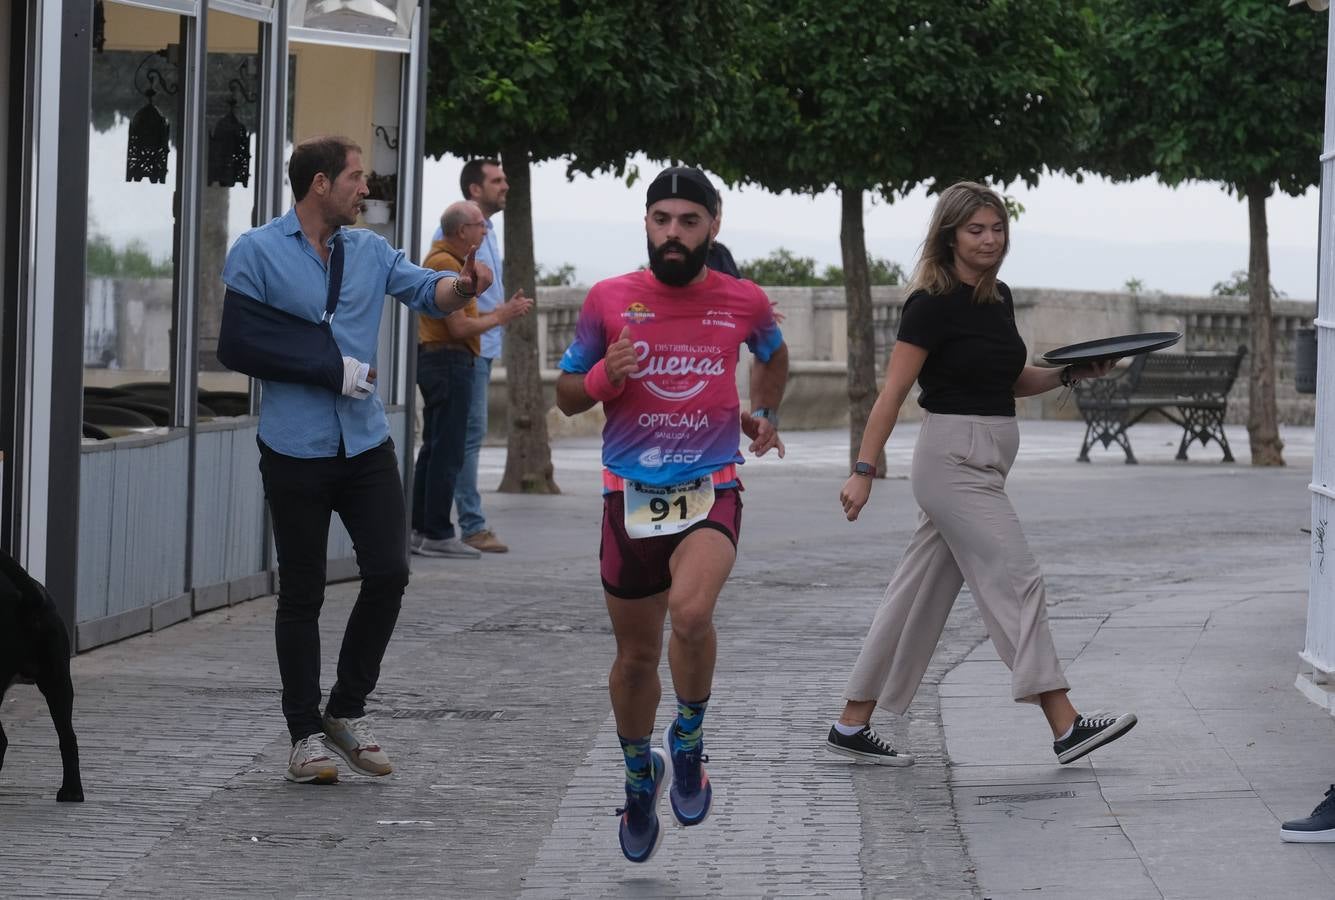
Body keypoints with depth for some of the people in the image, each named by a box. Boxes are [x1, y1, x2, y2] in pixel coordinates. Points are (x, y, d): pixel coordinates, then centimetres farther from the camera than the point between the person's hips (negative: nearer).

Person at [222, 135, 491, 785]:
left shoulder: (370, 250, 12)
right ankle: (305, 734, 9)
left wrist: (462, 286, -21)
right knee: (302, 592, 2)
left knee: (389, 571, -2)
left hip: (366, 440, 5)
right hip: (295, 448, -5)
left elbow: (425, 291, 2)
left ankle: (348, 709, 16)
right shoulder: (257, 253, -3)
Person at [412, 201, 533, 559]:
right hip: (449, 361, -11)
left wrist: (501, 311, 11)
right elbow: (459, 328, -20)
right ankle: (437, 534, -7)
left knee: (434, 448, 13)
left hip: (439, 360, 11)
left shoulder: (449, 260, 17)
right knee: (447, 452, -8)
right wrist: (501, 316, -10)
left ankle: (420, 529, 16)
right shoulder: (446, 263, -15)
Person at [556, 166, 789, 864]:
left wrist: (763, 414, 11)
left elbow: (772, 355, 25)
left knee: (691, 612, -29)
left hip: (710, 490, -1)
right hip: (630, 493, 1)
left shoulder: (744, 302, 0)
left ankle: (688, 740, -3)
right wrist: (604, 377, -13)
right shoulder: (609, 300, -2)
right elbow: (566, 395, 7)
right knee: (636, 655, 11)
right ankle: (640, 777, 38)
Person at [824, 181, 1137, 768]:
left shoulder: (998, 298, 12)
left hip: (985, 462, 9)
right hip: (954, 459, -9)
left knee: (922, 594, 10)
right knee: (1017, 582, -10)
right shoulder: (933, 304, -12)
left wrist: (1070, 373, 7)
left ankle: (852, 726, 15)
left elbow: (1011, 380, 23)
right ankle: (1066, 727, -10)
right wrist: (864, 470, -17)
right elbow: (893, 393, -14)